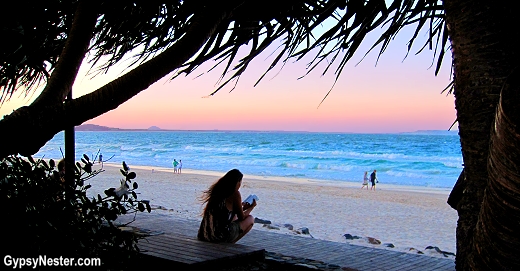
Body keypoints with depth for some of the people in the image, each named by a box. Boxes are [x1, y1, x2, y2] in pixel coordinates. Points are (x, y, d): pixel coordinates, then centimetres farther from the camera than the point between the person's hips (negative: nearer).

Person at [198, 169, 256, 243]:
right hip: (221, 236, -8)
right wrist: (251, 207, 24)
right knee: (250, 219, 14)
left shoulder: (217, 190, 14)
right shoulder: (235, 193, -6)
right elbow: (241, 217, 6)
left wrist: (242, 207, 37)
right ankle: (230, 243, 3)